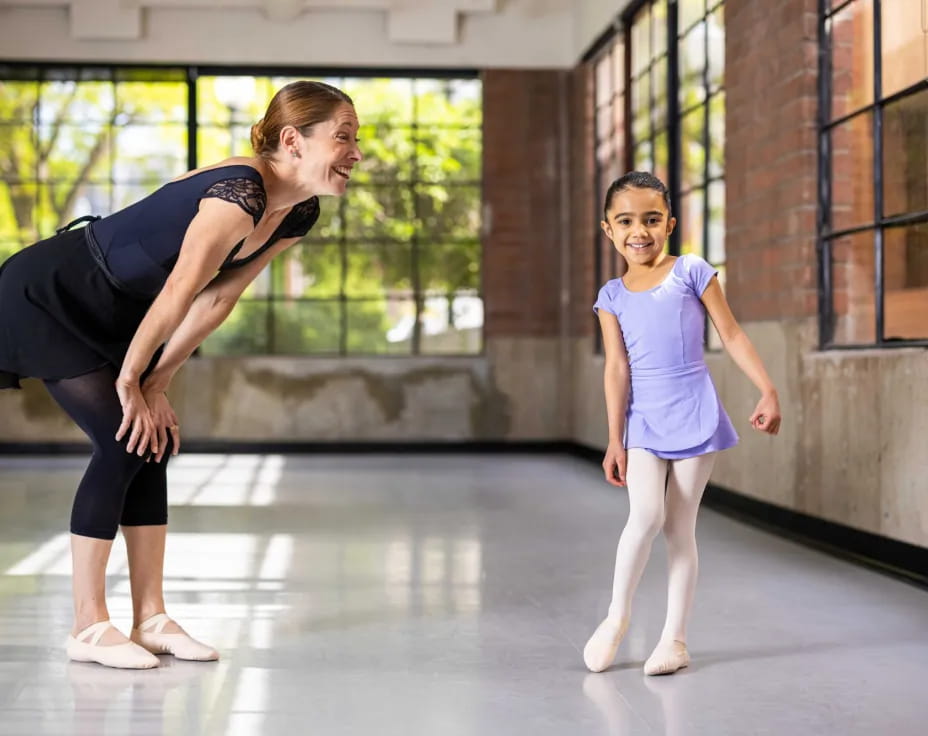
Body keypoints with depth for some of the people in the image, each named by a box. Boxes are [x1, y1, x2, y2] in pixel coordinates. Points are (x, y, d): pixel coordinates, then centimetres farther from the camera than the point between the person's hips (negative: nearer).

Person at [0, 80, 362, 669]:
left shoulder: (298, 215, -4)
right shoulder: (239, 194, -31)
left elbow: (217, 300, -1)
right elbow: (177, 295, -26)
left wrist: (156, 385, -3)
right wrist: (130, 381, -15)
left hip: (110, 311, 9)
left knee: (153, 442, 2)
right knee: (122, 444, -12)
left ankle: (151, 619, 9)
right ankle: (88, 628, -2)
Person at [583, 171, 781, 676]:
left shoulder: (691, 272, 0)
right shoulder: (612, 296, 6)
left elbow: (732, 335, 1)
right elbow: (617, 369, 1)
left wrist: (768, 391, -6)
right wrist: (614, 441, -4)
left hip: (693, 414, -1)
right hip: (643, 420, 1)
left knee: (680, 526, 1)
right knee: (646, 515, -16)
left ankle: (674, 638, 11)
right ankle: (617, 615, 5)